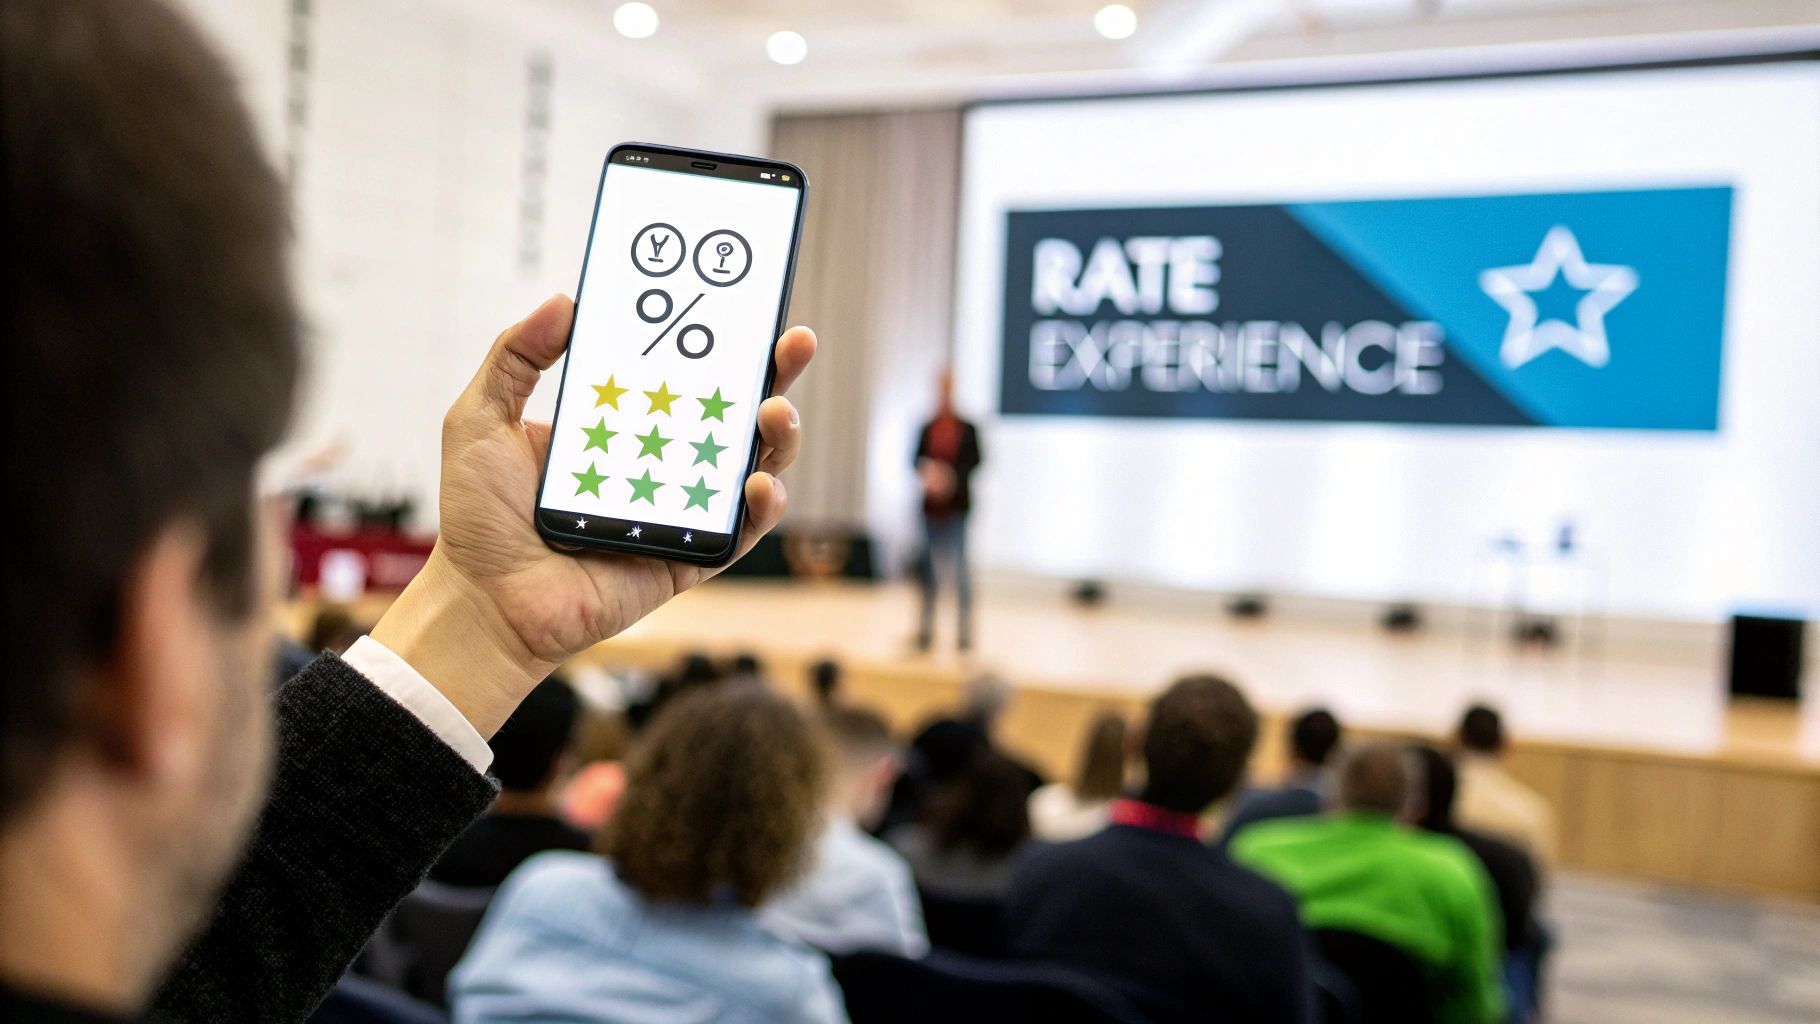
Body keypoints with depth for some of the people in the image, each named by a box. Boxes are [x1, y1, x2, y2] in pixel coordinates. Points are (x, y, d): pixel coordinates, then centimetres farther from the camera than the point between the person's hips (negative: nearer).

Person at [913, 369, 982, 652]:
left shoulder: (967, 429, -3)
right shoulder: (927, 428, 6)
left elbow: (975, 460, -8)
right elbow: (918, 459, 6)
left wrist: (951, 476, -21)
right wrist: (926, 472, -15)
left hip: (957, 505, -4)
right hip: (932, 505, 4)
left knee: (959, 564, -4)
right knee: (928, 566, 6)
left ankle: (966, 629, 3)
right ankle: (926, 627, 14)